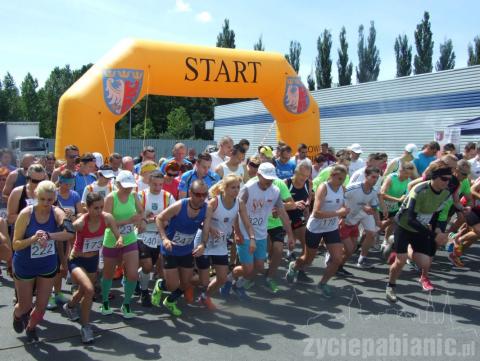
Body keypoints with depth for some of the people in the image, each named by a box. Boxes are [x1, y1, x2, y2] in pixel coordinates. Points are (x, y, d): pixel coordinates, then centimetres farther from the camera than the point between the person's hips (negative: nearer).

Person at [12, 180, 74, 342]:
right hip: (25, 266, -2)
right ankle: (17, 315, 50)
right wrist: (34, 238, -34)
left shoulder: (57, 213, -16)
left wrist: (48, 236, -44)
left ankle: (31, 327, 45)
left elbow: (70, 233, -33)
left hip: (48, 266, 2)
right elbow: (15, 244, -17)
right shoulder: (26, 213, -20)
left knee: (42, 306, 12)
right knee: (25, 306, 12)